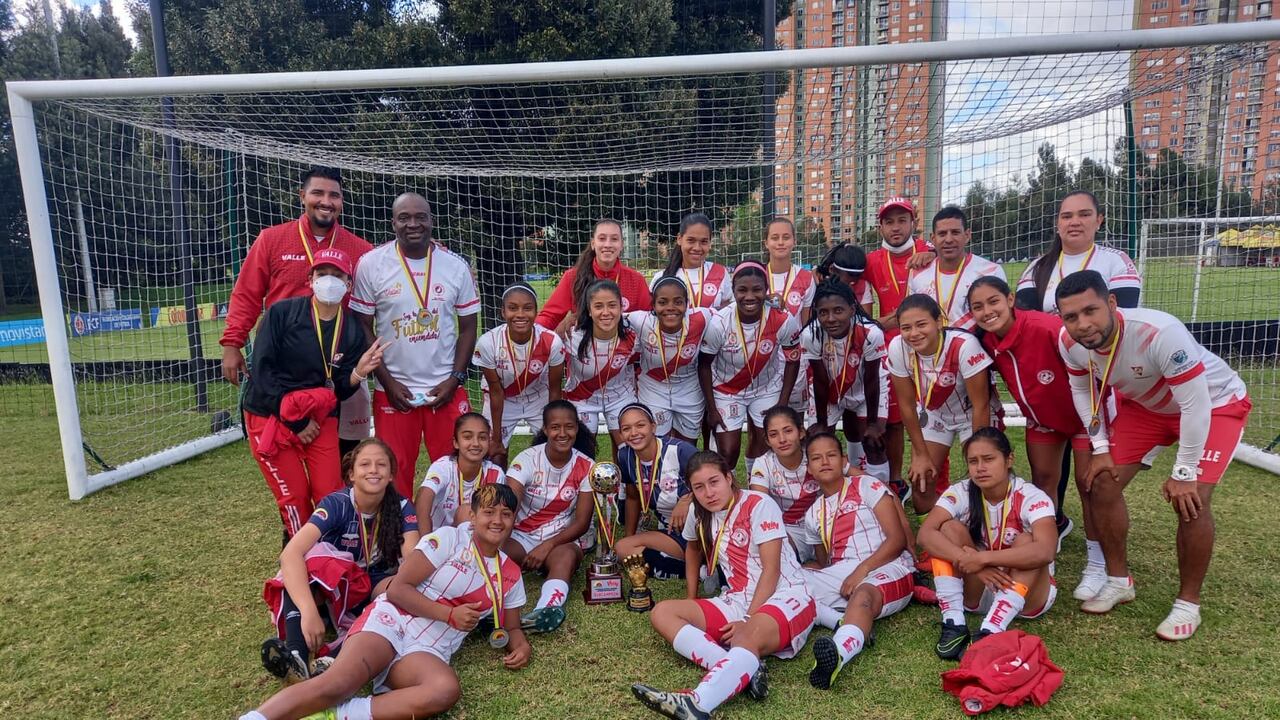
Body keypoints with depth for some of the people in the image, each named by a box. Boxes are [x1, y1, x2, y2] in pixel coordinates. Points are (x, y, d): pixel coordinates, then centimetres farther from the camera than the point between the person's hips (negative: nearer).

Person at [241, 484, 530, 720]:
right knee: (336, 683, -32)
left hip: (428, 652, 2)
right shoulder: (449, 538, 0)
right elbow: (398, 589, -5)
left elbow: (511, 627, 21)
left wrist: (521, 646, -3)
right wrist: (450, 614, -14)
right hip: (392, 622, -2)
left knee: (447, 690, -34)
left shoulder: (510, 575, 13)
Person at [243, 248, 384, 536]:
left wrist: (359, 372, -24)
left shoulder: (352, 331, 1)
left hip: (320, 419, 2)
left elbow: (339, 390, -1)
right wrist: (296, 422, -13)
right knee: (295, 497, -3)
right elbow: (262, 371, -12)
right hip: (269, 417, -2)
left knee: (331, 496, -5)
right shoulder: (282, 313, -8)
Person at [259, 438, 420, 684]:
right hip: (333, 581, -1)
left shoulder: (401, 507, -15)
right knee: (308, 556, -33)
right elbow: (291, 552, -37)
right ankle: (297, 656, -49)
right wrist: (309, 611, -51)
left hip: (378, 588, 1)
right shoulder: (336, 504, -21)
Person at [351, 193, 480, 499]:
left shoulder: (456, 266, 2)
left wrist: (455, 379, -4)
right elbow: (363, 327, 1)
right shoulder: (371, 264, -2)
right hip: (393, 390, -1)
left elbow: (467, 327, 6)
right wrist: (388, 382, -5)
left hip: (447, 390, 1)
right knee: (395, 473, 5)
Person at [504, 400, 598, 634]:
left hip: (561, 539, 0)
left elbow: (582, 522, -5)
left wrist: (548, 546, -20)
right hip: (521, 536, 1)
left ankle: (545, 611, -62)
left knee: (567, 555, -36)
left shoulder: (586, 467, -5)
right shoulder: (527, 459, -10)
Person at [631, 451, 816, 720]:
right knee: (661, 613, -12)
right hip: (737, 601, 7)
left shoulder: (758, 504, -10)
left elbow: (771, 569, -14)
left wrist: (748, 619, -21)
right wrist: (691, 599, 21)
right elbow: (693, 548, 30)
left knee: (748, 636, -41)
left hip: (786, 597, -7)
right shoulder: (699, 514, 8)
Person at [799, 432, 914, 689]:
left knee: (863, 593, -40)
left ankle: (839, 652, -70)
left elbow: (898, 538, -3)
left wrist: (862, 570, -17)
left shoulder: (866, 486, 6)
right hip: (840, 576, 5)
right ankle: (845, 624, -34)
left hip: (887, 568, -5)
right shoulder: (814, 514, 20)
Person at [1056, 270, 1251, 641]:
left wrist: (1183, 474, -23)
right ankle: (1119, 581, 17)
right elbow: (1083, 390, -2)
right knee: (1103, 481, -4)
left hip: (1215, 403, -5)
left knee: (1191, 500, -18)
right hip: (1144, 403, 5)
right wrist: (1101, 448, -5)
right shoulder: (1069, 342, -23)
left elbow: (1195, 405, -32)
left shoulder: (1160, 332, -41)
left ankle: (1188, 603, 5)